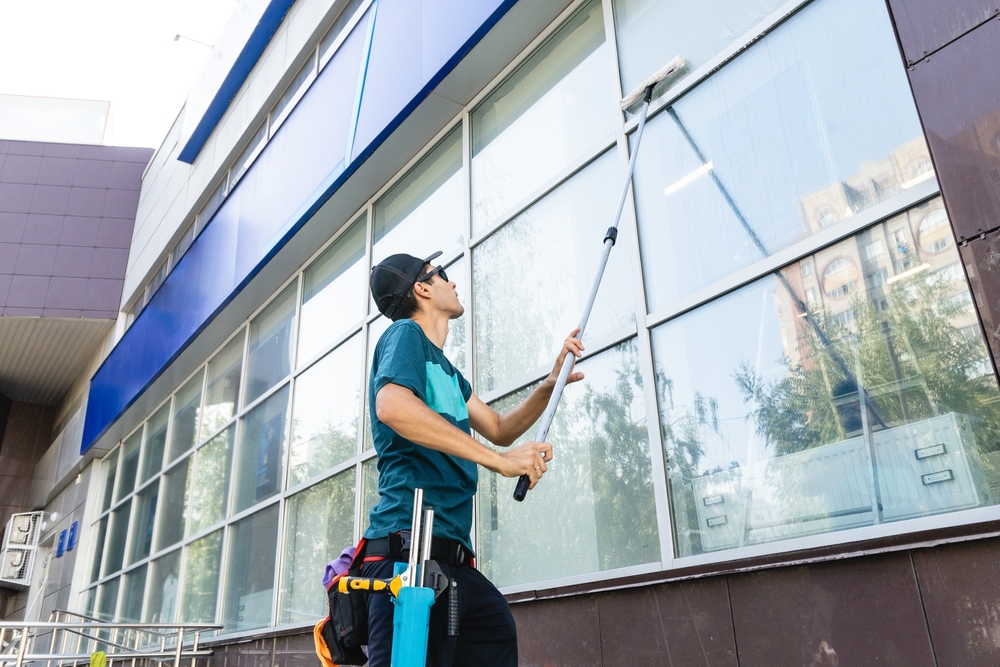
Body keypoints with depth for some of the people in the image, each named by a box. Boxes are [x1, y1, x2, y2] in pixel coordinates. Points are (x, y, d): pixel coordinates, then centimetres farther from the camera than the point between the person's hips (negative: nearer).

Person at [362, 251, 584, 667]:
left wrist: (549, 386, 13)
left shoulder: (445, 368, 25)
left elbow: (498, 428, 28)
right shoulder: (405, 334, -2)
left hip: (451, 559, 9)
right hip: (411, 549, -9)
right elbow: (392, 406, -23)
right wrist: (498, 459, -21)